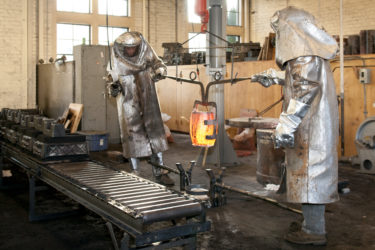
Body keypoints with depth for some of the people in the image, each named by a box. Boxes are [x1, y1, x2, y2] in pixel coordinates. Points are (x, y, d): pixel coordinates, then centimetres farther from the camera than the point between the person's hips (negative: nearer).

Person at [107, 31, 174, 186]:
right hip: (128, 102, -1)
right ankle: (135, 173, 15)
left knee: (155, 134, 1)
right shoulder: (116, 57, -6)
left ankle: (159, 172, 10)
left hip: (147, 99, 1)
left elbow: (158, 65, 6)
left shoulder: (146, 51, -5)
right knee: (132, 135, 2)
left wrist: (159, 71, -17)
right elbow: (111, 76, 6)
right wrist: (114, 87, -16)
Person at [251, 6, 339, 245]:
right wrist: (271, 77, 42)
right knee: (313, 171, 14)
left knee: (308, 171, -5)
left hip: (309, 126, -10)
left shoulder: (304, 53, -14)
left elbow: (304, 91, -23)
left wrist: (286, 126, -25)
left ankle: (314, 231, 2)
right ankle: (314, 223, 24)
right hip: (316, 125, 10)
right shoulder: (311, 50, 17)